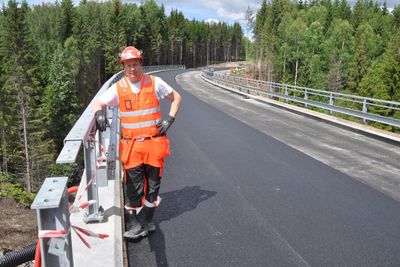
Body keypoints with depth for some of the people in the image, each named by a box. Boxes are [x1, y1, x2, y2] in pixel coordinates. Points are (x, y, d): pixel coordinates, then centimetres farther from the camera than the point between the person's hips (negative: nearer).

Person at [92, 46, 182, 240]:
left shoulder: (154, 83, 0)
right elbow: (97, 103, 0)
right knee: (133, 185, 0)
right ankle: (135, 224, 15)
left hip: (154, 143, 1)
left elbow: (176, 98, 12)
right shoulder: (118, 88, 0)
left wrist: (170, 119, 0)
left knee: (153, 183, 10)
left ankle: (148, 221, 28)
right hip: (131, 145, 0)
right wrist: (99, 113, -23)